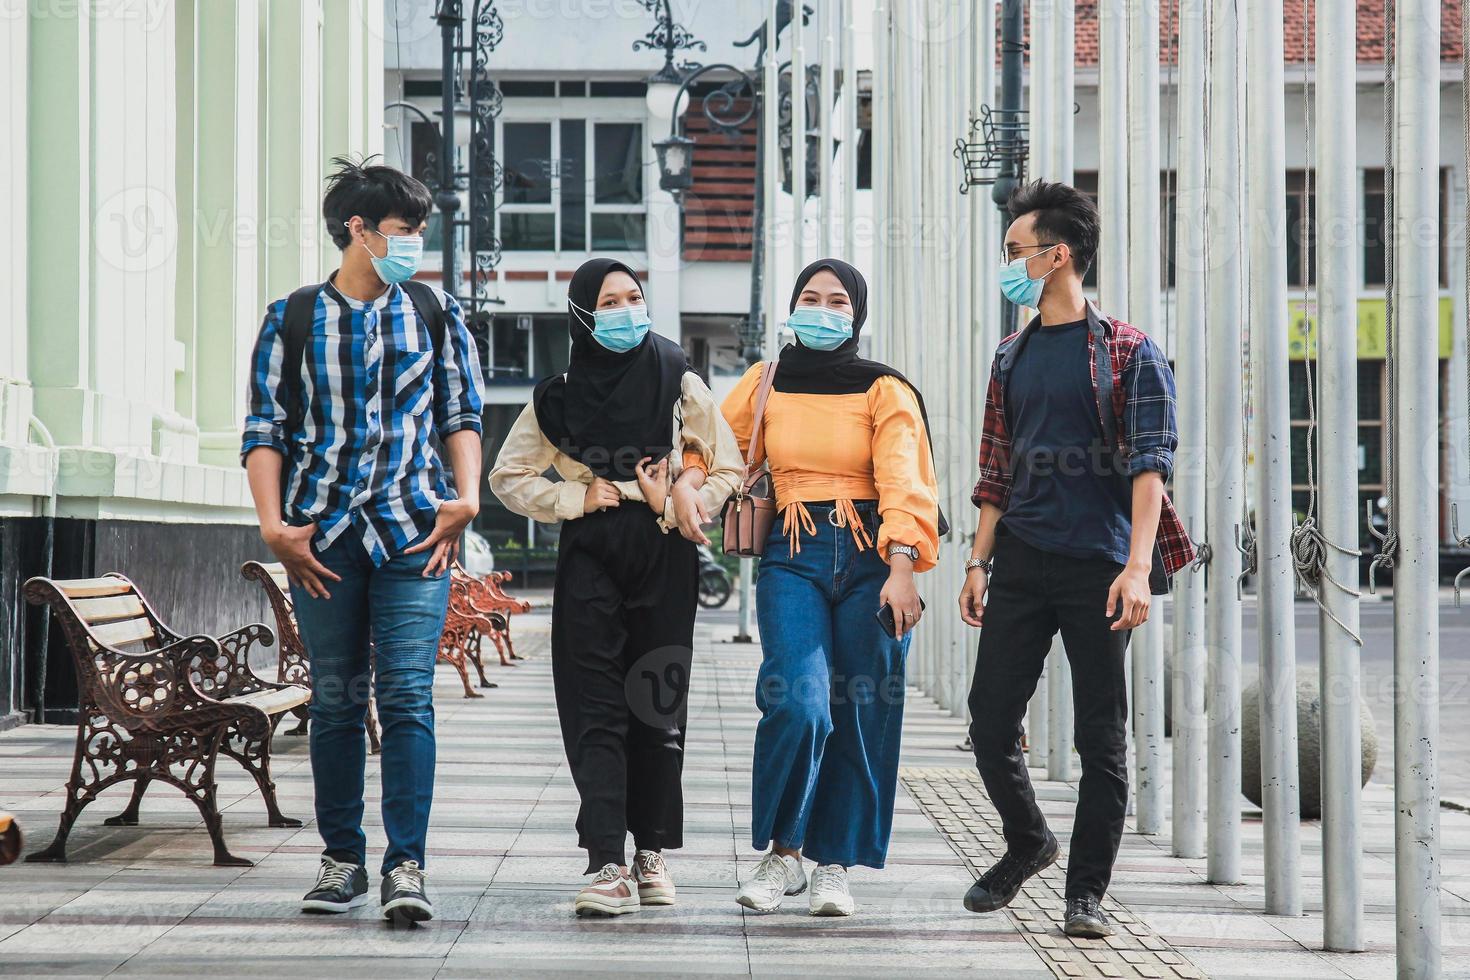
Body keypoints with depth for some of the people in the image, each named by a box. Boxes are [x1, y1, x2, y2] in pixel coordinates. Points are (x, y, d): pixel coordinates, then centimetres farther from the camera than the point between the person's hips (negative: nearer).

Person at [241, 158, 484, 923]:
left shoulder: (436, 314, 10)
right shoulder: (292, 320, 7)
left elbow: (461, 415, 13)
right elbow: (265, 429, 6)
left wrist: (466, 497, -3)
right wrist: (273, 523, -6)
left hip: (412, 531, 0)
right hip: (323, 536, 1)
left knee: (408, 696, -8)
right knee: (335, 699, 6)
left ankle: (406, 865, -7)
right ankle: (342, 859, 16)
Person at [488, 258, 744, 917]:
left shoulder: (678, 383, 4)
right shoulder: (560, 395, 6)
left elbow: (727, 468, 6)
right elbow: (508, 476, 11)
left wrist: (675, 506, -10)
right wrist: (577, 498, -3)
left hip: (666, 559, 0)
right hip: (590, 560, 0)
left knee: (658, 705, 3)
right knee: (597, 711, -7)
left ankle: (652, 852, 16)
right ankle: (607, 867, -12)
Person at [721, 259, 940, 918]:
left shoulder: (884, 391, 4)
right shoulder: (765, 385, 11)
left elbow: (903, 483, -7)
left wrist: (901, 570, -20)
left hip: (873, 558, 0)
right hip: (792, 558, 0)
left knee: (863, 713, -1)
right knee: (798, 704, -17)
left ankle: (835, 867, 11)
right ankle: (781, 854, 0)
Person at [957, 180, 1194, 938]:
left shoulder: (1128, 353, -3)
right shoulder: (1013, 357, 14)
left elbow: (1150, 465, -9)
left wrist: (1137, 567, -19)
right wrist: (978, 562, 12)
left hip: (1098, 567, -5)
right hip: (1021, 563, 5)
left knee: (1102, 735, 1)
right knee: (990, 719, 3)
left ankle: (1086, 890, 10)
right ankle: (1027, 844, 27)